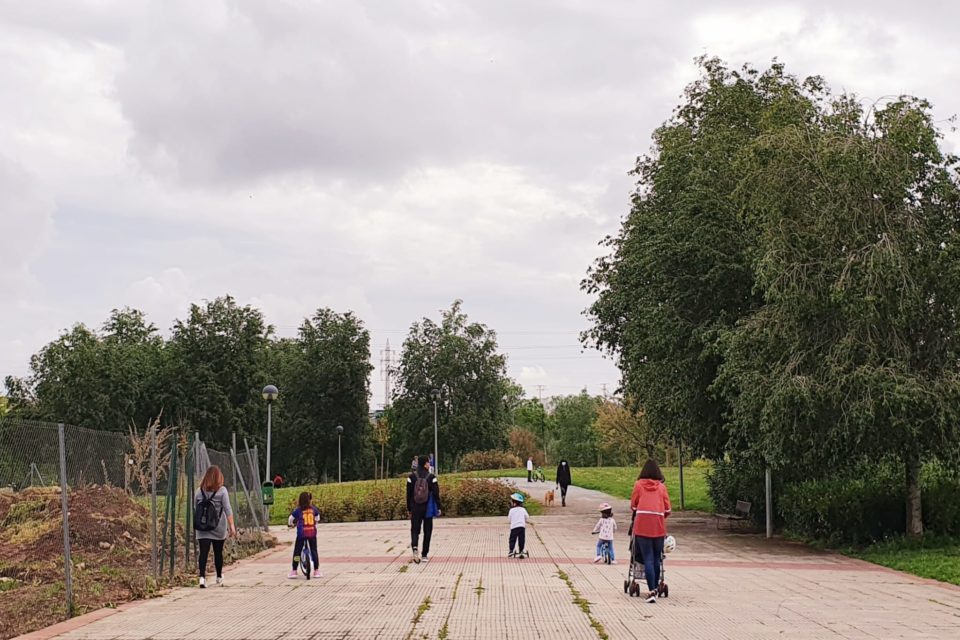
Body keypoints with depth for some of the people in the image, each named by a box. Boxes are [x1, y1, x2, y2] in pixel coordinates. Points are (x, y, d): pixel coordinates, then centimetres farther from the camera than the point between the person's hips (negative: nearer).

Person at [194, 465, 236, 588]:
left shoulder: (199, 491, 5)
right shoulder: (221, 491, -4)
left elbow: (195, 510, 11)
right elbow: (227, 510, -8)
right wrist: (232, 525, -7)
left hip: (202, 528, 1)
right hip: (219, 528, -1)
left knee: (203, 552, -4)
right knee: (218, 552, 12)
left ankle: (202, 577, -20)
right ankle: (219, 578, 27)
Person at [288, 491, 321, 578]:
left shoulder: (298, 510, -5)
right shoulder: (313, 509, 4)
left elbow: (290, 519, 6)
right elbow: (317, 518, 21)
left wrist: (290, 524, 29)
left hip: (301, 533, -3)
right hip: (312, 533, 3)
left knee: (297, 551, 7)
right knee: (314, 551, 12)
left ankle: (294, 571, 7)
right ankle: (317, 571, 12)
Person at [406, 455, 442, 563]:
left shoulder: (412, 477, -2)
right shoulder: (431, 477, -6)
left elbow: (409, 494, 2)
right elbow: (436, 493, -7)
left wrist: (409, 509, 10)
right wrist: (438, 507, 1)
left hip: (415, 508, 1)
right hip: (428, 509, -1)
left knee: (415, 530, 5)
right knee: (427, 531, 10)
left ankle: (414, 547, -24)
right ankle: (425, 555, 11)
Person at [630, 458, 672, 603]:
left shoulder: (639, 484, 7)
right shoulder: (662, 486, 10)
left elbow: (633, 505, 12)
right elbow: (667, 509, 10)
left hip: (642, 524, -1)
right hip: (658, 525, 1)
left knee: (648, 559, -3)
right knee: (656, 558, 14)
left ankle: (652, 591, -12)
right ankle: (655, 588, 22)